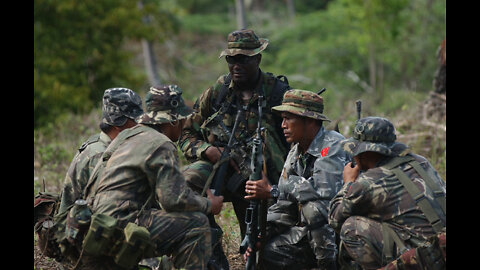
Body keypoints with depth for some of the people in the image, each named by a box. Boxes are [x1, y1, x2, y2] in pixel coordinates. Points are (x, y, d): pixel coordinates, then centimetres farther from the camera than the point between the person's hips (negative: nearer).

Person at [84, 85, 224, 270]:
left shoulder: (128, 135, 21)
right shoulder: (160, 145, -9)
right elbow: (175, 199, -16)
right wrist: (209, 205, 1)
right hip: (120, 225, -10)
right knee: (196, 223, -9)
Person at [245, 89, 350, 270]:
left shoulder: (333, 145, -17)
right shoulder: (295, 153, 9)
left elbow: (324, 189, -33)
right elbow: (284, 205, 9)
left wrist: (271, 189, -23)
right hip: (309, 230, 8)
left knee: (312, 206, -33)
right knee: (269, 252, -6)